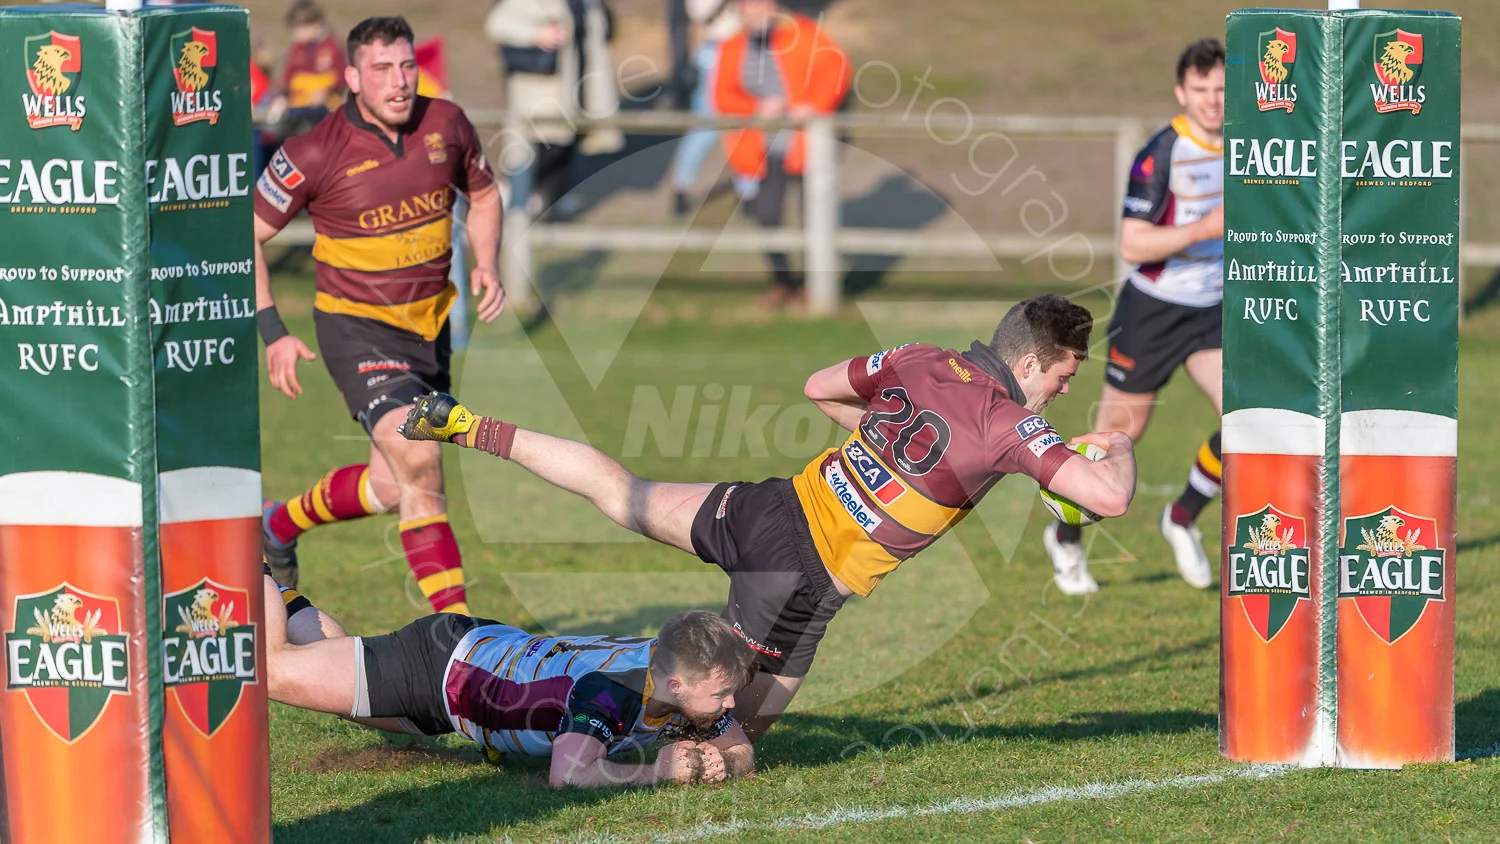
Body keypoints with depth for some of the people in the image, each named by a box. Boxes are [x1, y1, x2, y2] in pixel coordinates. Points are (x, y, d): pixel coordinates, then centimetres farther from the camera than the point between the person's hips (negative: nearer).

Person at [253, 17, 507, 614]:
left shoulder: (445, 124, -3)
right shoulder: (316, 154, -16)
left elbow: (483, 194, 16)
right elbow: (246, 236, -6)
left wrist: (486, 265, -2)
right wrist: (273, 333, -11)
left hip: (430, 324, 6)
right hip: (356, 326, -6)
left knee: (391, 485, 12)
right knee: (418, 461, -22)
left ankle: (277, 527, 38)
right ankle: (454, 623, -18)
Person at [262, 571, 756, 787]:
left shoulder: (688, 675, -20)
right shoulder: (613, 687, -41)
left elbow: (742, 754, -7)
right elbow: (568, 774, -52)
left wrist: (719, 764, -30)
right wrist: (660, 771, -43)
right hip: (437, 663, -7)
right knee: (271, 667, 9)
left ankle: (281, 597, 52)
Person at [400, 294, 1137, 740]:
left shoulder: (920, 362, 3)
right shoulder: (1008, 425, -17)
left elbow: (819, 388, 18)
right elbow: (1111, 499, -22)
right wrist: (1120, 450, 1)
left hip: (776, 506, 7)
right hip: (807, 576, -7)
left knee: (624, 495, 26)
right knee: (737, 725, 7)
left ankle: (467, 427, 24)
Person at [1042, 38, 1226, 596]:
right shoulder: (1160, 157, -19)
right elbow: (1132, 244, -24)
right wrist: (1203, 229, -32)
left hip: (1210, 313, 5)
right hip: (1151, 314, -5)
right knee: (1118, 435, 6)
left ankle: (1183, 518, 9)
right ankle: (1066, 538, 30)